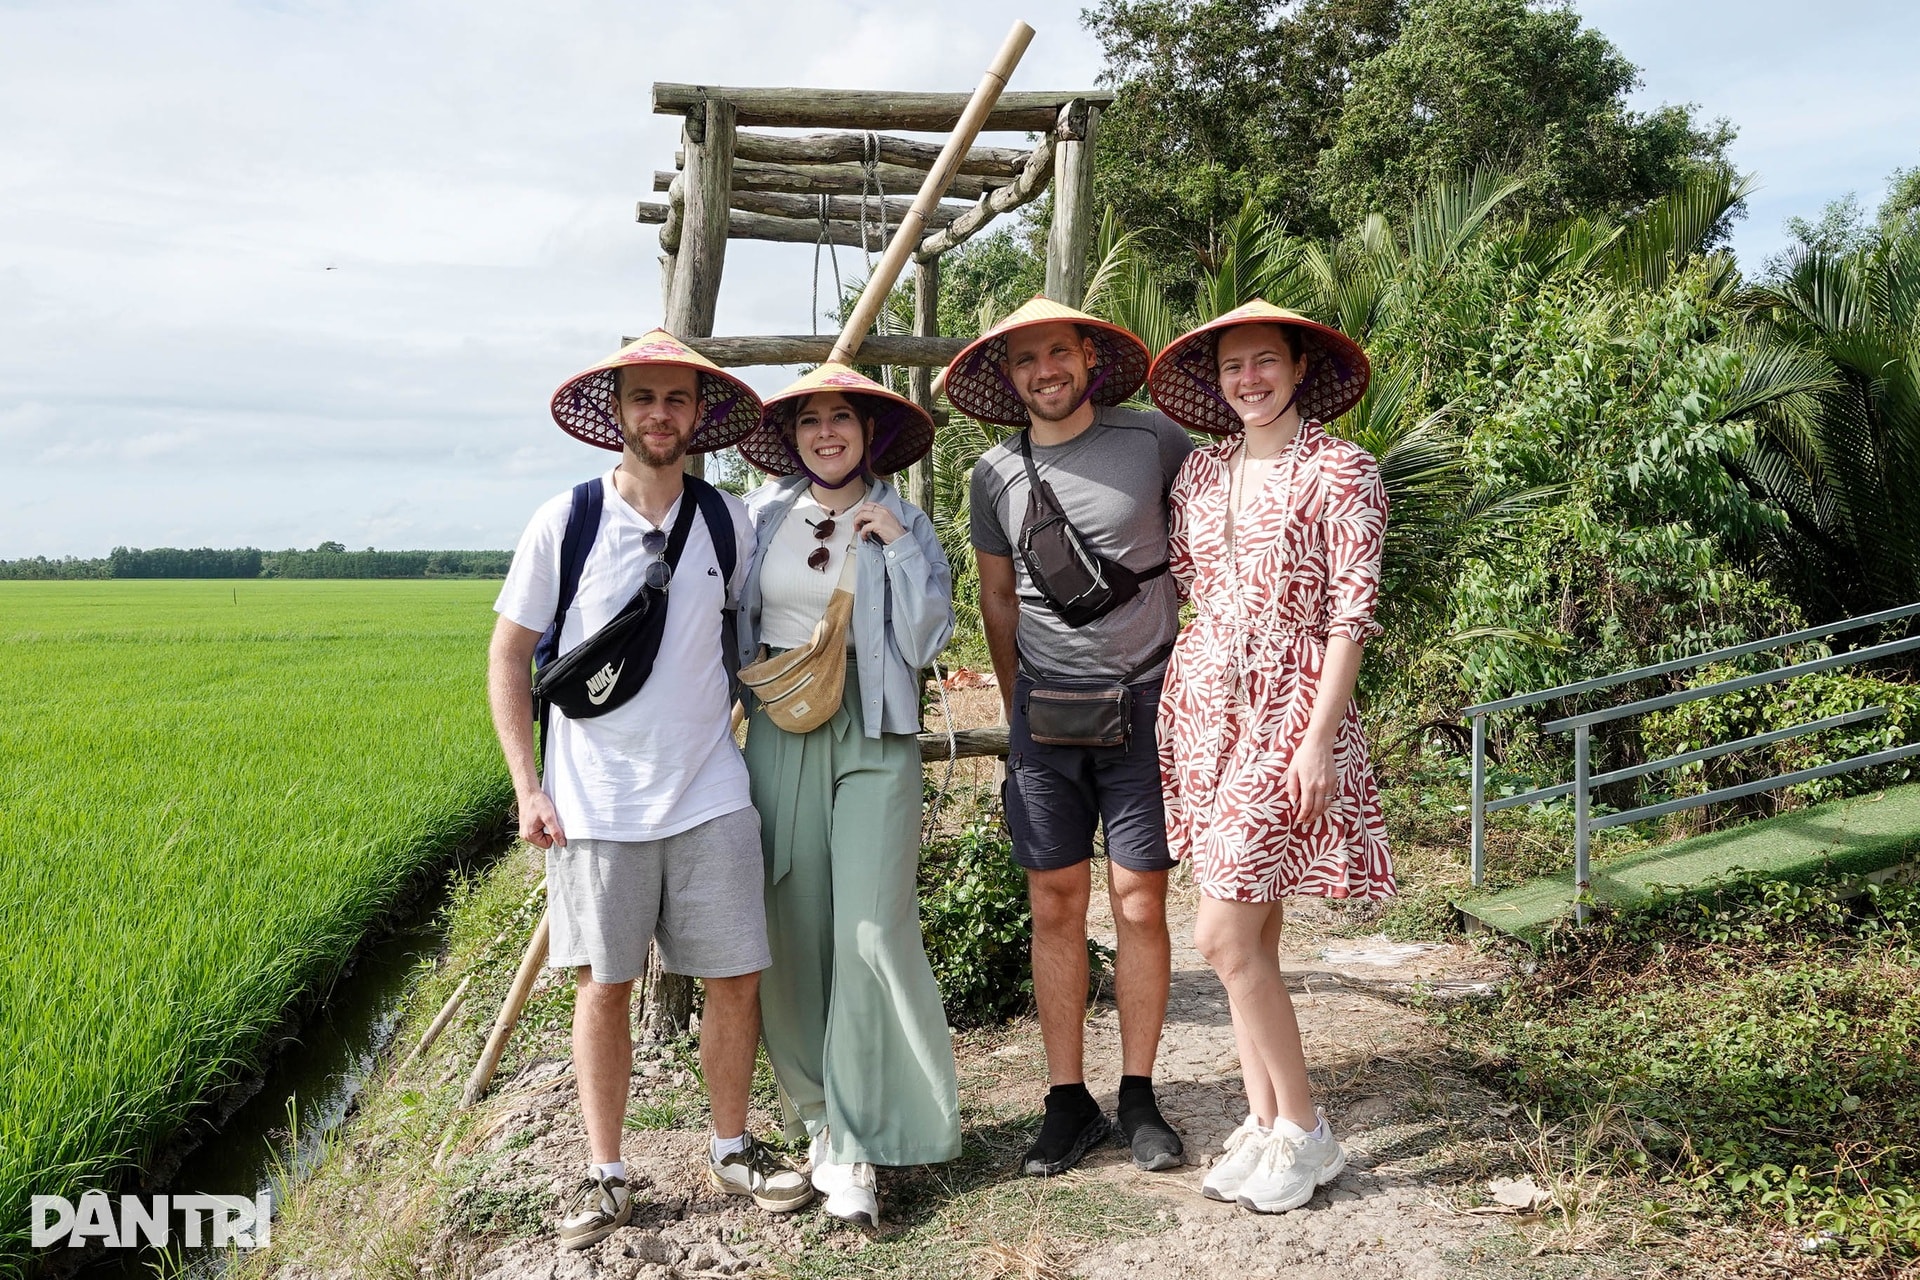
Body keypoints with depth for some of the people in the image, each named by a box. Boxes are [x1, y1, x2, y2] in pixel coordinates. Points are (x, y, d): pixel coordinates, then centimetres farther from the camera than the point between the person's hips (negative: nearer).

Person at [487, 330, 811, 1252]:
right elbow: (508, 656, 1)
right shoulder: (564, 523, -4)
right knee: (603, 986, 6)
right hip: (594, 804, -2)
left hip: (710, 797, 2)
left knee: (737, 975, 6)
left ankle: (731, 1150, 26)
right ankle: (606, 1175, 22)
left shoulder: (728, 522, 3)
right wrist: (527, 786, -4)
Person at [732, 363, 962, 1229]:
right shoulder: (762, 515, 8)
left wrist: (899, 548, -9)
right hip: (780, 724, 2)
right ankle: (822, 1112, 18)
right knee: (793, 925, 3)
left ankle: (853, 1144, -1)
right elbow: (731, 621, 15)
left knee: (872, 929, -10)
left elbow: (926, 639, -2)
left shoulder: (903, 523, 4)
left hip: (873, 732, -2)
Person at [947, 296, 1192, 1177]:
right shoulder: (995, 475, 6)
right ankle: (1067, 1101, 14)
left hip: (1142, 701, -2)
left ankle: (1138, 1096, 15)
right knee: (1055, 905, 4)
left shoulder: (1154, 442, -2)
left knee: (1139, 901, 1)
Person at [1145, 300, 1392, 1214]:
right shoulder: (1202, 469, 11)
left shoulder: (1341, 471, -6)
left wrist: (1318, 739, -16)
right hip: (1204, 703, 6)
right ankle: (1264, 1122, 22)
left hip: (1286, 709, -6)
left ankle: (1304, 1131, 9)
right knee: (1249, 935, 10)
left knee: (1225, 937, -8)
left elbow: (1350, 614, -10)